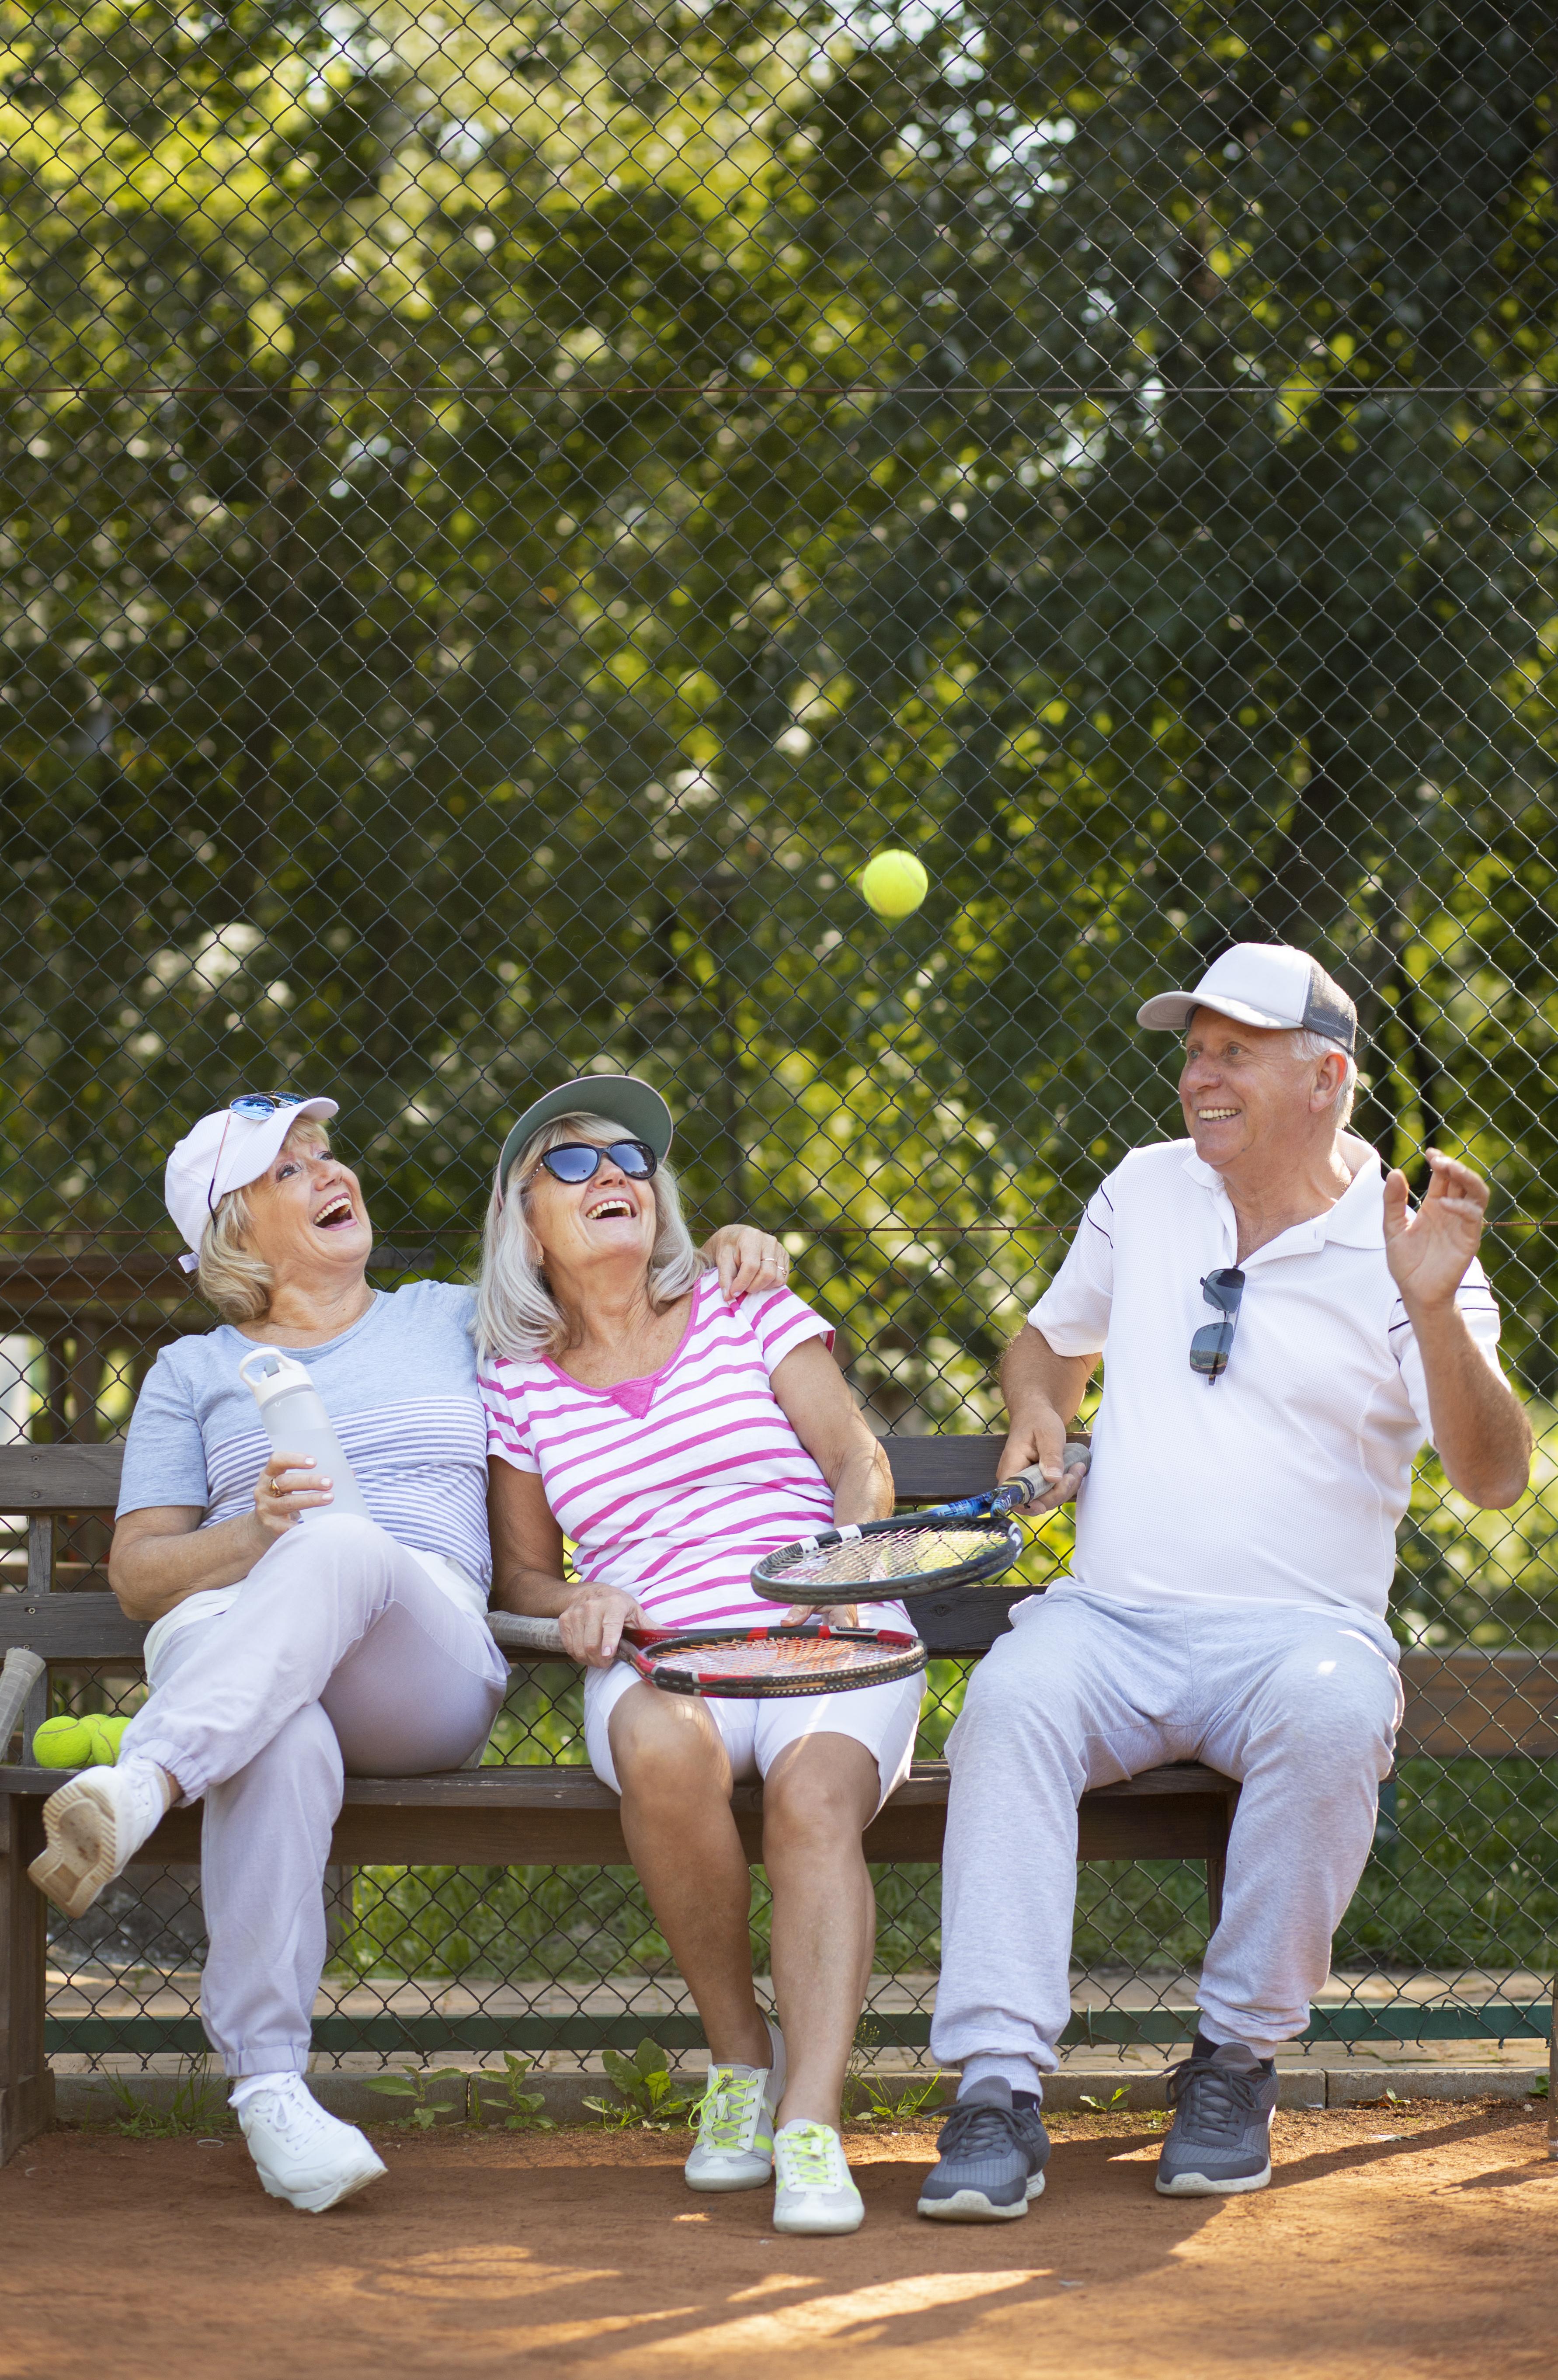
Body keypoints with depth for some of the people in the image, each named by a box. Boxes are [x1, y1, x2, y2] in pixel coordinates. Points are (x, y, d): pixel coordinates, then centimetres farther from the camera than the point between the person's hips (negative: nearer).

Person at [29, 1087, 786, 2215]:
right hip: (223, 1646, 0)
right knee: (283, 1744, -41)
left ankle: (139, 1788, -57)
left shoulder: (455, 1320, 28)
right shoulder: (194, 1372, 24)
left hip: (427, 1669, 0)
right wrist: (255, 1532, -6)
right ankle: (268, 2087, -44)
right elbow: (137, 1571, 15)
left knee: (345, 1548, -38)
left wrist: (731, 1247, 13)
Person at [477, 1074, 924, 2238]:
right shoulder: (519, 1386, 15)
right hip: (663, 1663, 0)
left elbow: (862, 1465, 8)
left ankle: (810, 2122, -43)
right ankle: (741, 2051, -18)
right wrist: (579, 1603, -2)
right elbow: (522, 1573, 23)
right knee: (663, 1747, -37)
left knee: (814, 1794, -35)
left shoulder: (748, 1311, 14)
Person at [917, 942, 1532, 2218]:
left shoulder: (1396, 1247, 2)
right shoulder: (1145, 1190, 16)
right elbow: (1050, 1339, 33)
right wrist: (1037, 1412, 9)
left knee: (1334, 1710, -37)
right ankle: (999, 2090, -36)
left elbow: (1494, 1478, -9)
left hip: (1300, 1627, -3)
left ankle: (1238, 2062, -20)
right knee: (1015, 1695, -31)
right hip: (1111, 1622, 3)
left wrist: (1435, 1312, -25)